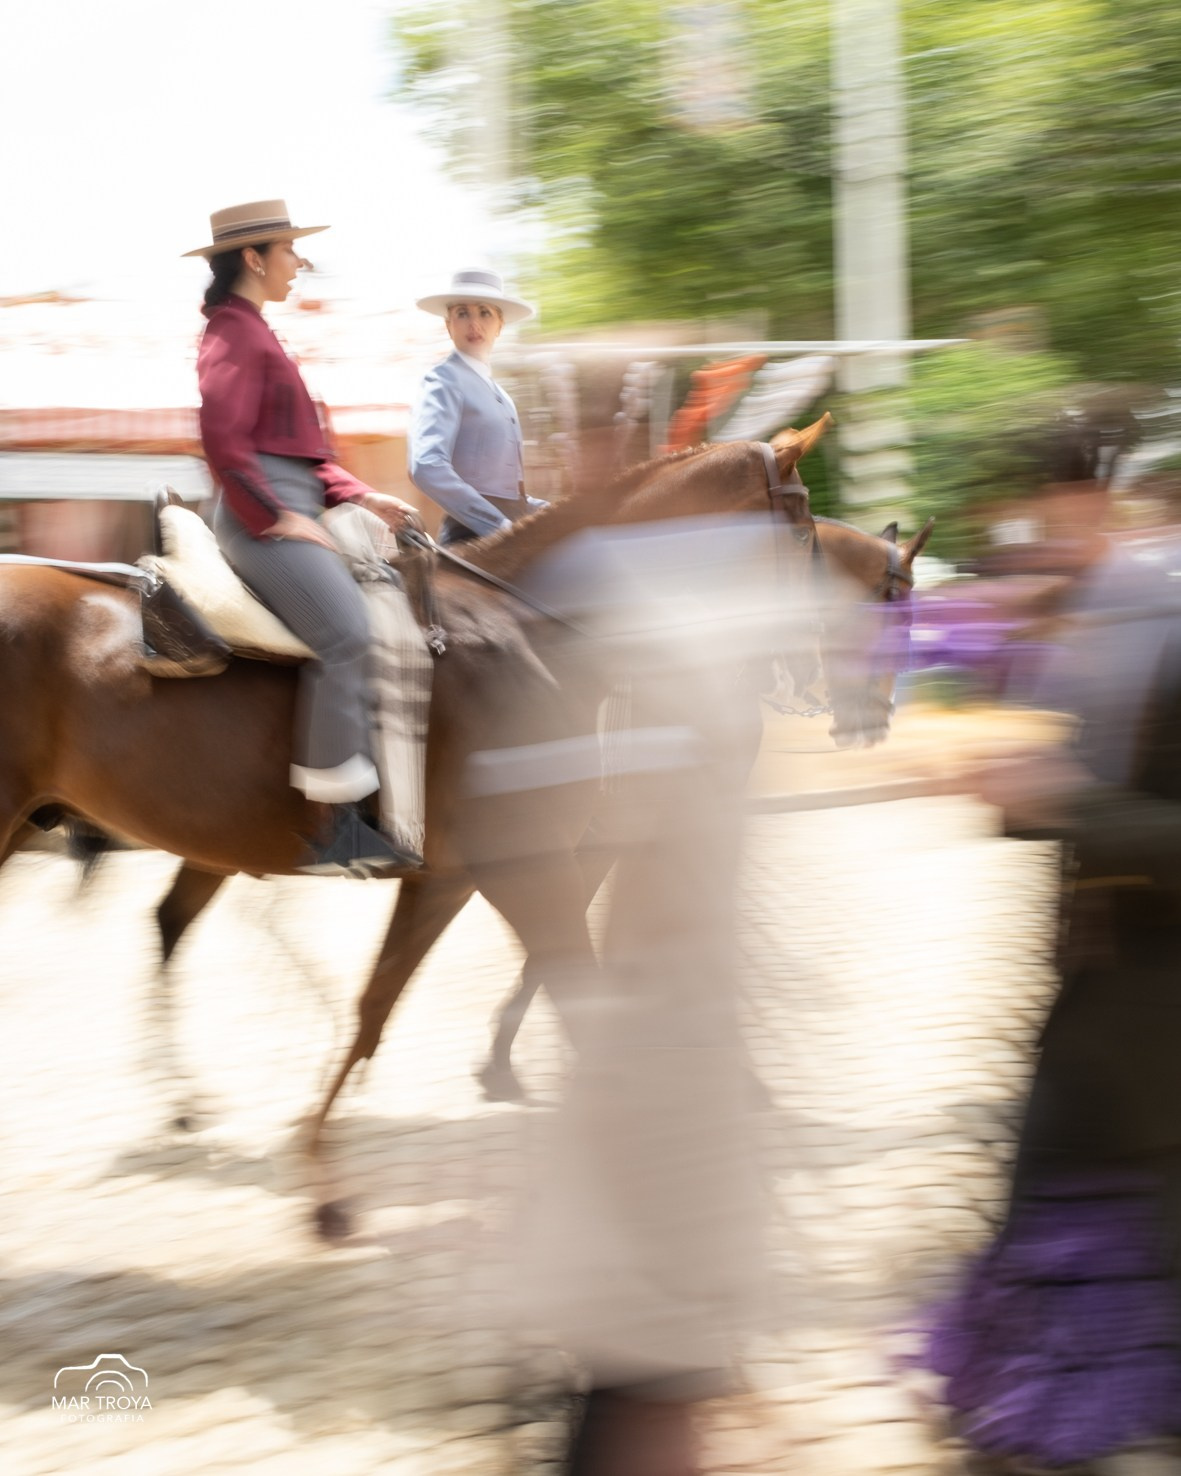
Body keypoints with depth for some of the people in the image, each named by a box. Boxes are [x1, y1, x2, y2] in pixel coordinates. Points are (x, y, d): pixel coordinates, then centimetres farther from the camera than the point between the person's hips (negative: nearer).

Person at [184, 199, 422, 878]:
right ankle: (337, 818, -25)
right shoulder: (235, 333, -8)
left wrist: (362, 496, 18)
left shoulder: (253, 333, 24)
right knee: (343, 631, -25)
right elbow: (223, 439, -19)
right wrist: (278, 517, -19)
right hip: (263, 516, -11)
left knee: (359, 628, 5)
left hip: (289, 508, 11)